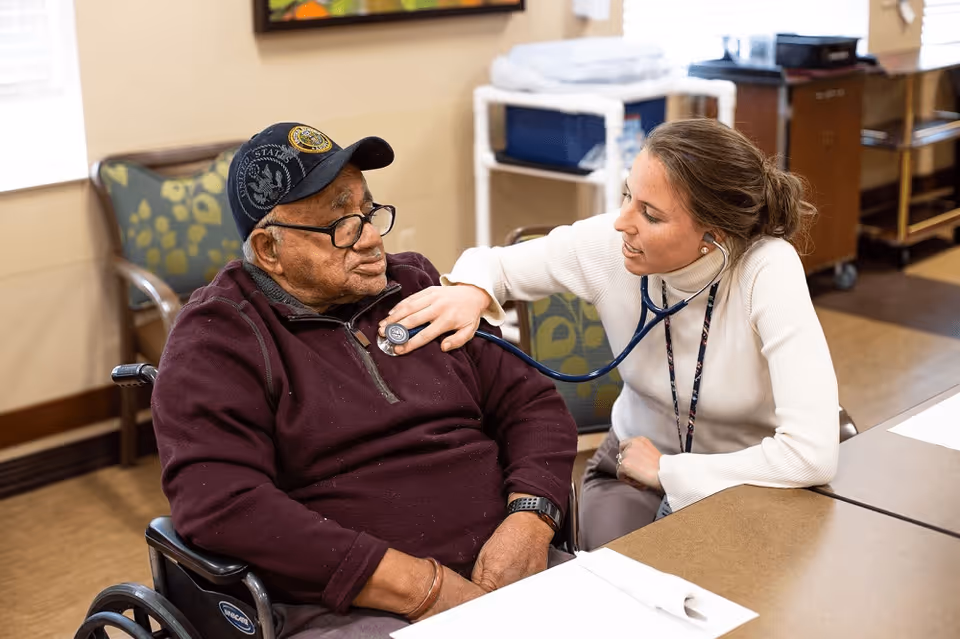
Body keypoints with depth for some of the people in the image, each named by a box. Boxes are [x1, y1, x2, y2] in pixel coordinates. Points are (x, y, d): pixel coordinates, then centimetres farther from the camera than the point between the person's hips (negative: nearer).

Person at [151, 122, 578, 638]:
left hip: (505, 570, 5)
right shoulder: (217, 339, -4)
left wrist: (528, 524, -9)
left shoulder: (416, 286, 14)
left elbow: (532, 404, 12)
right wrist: (420, 586, -19)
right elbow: (218, 504, -18)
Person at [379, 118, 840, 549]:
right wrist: (471, 291, -25)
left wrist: (667, 471, -23)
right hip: (637, 462, 2)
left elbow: (812, 453, -36)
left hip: (755, 476, -2)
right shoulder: (607, 245, -18)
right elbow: (494, 264, 0)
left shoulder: (768, 270, -29)